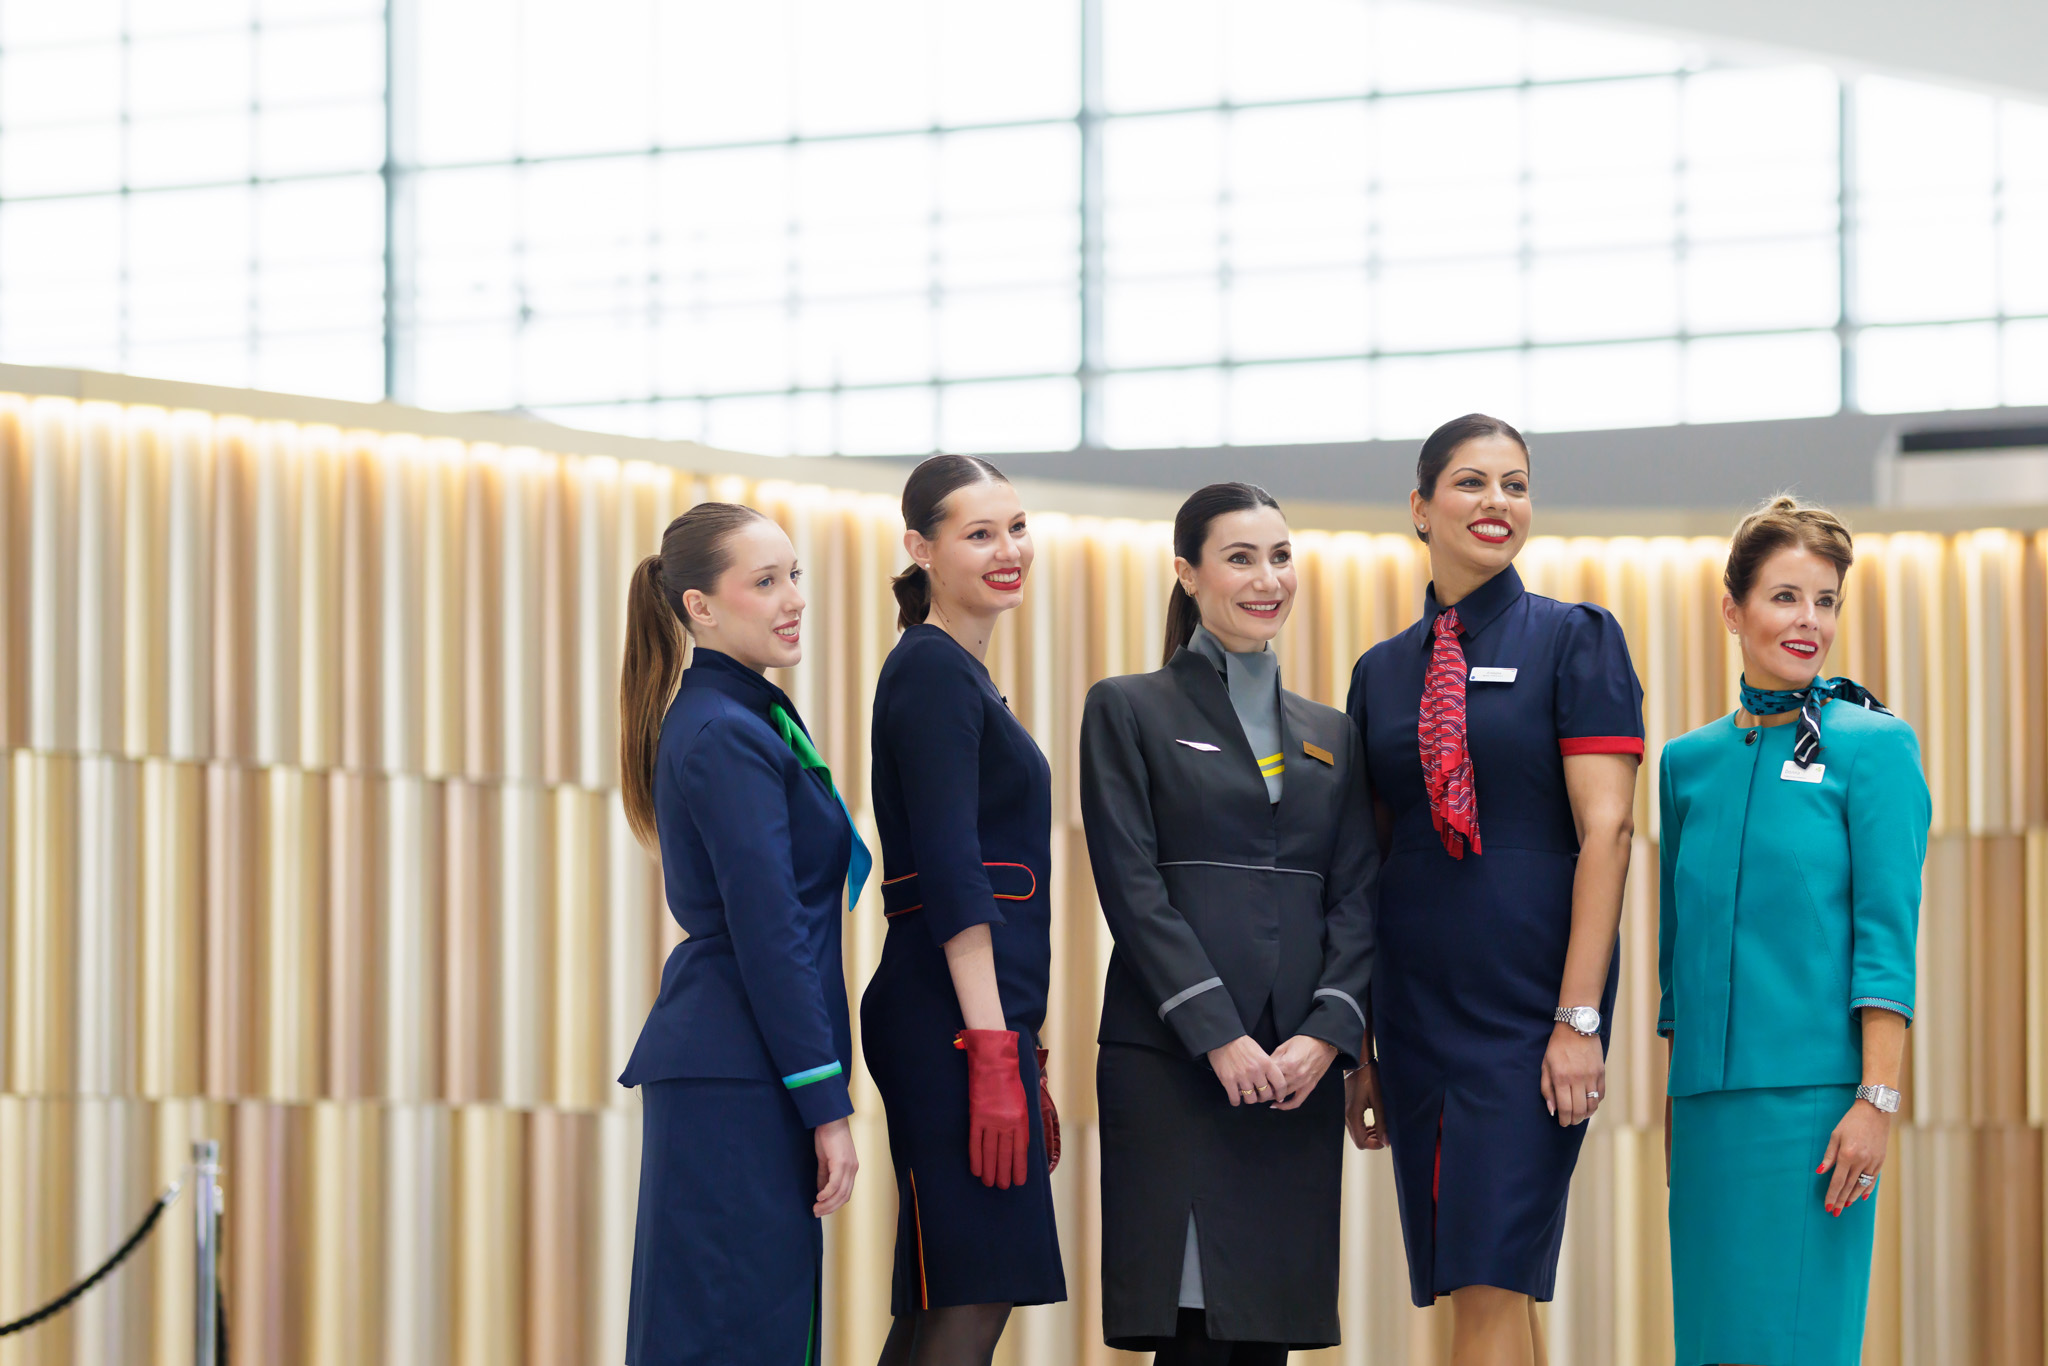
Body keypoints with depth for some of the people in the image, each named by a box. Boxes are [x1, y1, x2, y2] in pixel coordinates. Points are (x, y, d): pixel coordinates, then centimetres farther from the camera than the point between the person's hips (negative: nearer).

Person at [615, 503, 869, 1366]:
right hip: (738, 1077, -10)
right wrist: (826, 1103, -16)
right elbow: (766, 933, -17)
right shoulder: (729, 736, -12)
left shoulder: (732, 722, 18)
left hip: (725, 1074, 10)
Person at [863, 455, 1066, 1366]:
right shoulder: (931, 669, -9)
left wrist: (1025, 1055, 25)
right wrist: (994, 1050, -22)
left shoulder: (965, 675, 21)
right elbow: (948, 870, -17)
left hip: (979, 1014, 10)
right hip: (954, 1016, -10)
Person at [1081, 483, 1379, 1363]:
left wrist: (1327, 1033, -7)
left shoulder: (1329, 736, 19)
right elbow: (1133, 887, -4)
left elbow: (1356, 898, 10)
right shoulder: (1129, 711, 5)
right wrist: (1219, 1035, -14)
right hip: (1171, 1060, -4)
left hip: (1301, 1066, 4)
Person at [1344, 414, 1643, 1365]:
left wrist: (1578, 1019, -16)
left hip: (1531, 1002, -5)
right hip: (1417, 1003, 5)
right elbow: (1368, 864, 15)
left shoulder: (1575, 641, -1)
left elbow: (1604, 832, -8)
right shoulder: (1383, 672, 13)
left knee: (1490, 1289, -11)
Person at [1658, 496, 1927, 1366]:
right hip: (1708, 1092, 5)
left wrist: (1878, 1100, -14)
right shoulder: (1689, 762, 13)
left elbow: (1888, 939, -7)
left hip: (1812, 1091, -5)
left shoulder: (1872, 747, -1)